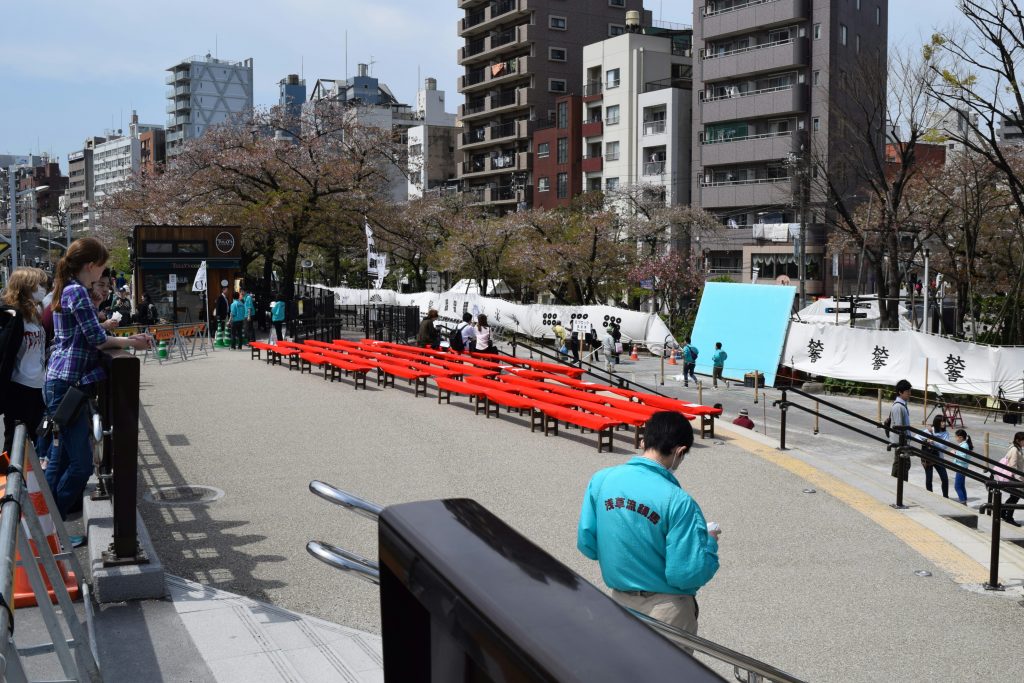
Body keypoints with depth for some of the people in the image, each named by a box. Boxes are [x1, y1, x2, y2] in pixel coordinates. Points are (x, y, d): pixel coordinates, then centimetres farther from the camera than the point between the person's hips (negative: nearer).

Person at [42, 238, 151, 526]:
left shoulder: (66, 289, 16)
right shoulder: (77, 292, -14)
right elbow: (98, 340, -15)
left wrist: (126, 338, 12)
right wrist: (132, 342, -1)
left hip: (59, 383, 10)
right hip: (66, 385, -10)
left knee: (59, 458, 14)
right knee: (81, 462, -7)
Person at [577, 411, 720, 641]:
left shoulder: (601, 480, -7)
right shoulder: (678, 501, -22)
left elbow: (586, 544, 0)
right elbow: (687, 575, -20)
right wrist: (710, 542, -2)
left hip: (620, 602, 5)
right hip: (666, 611, -5)